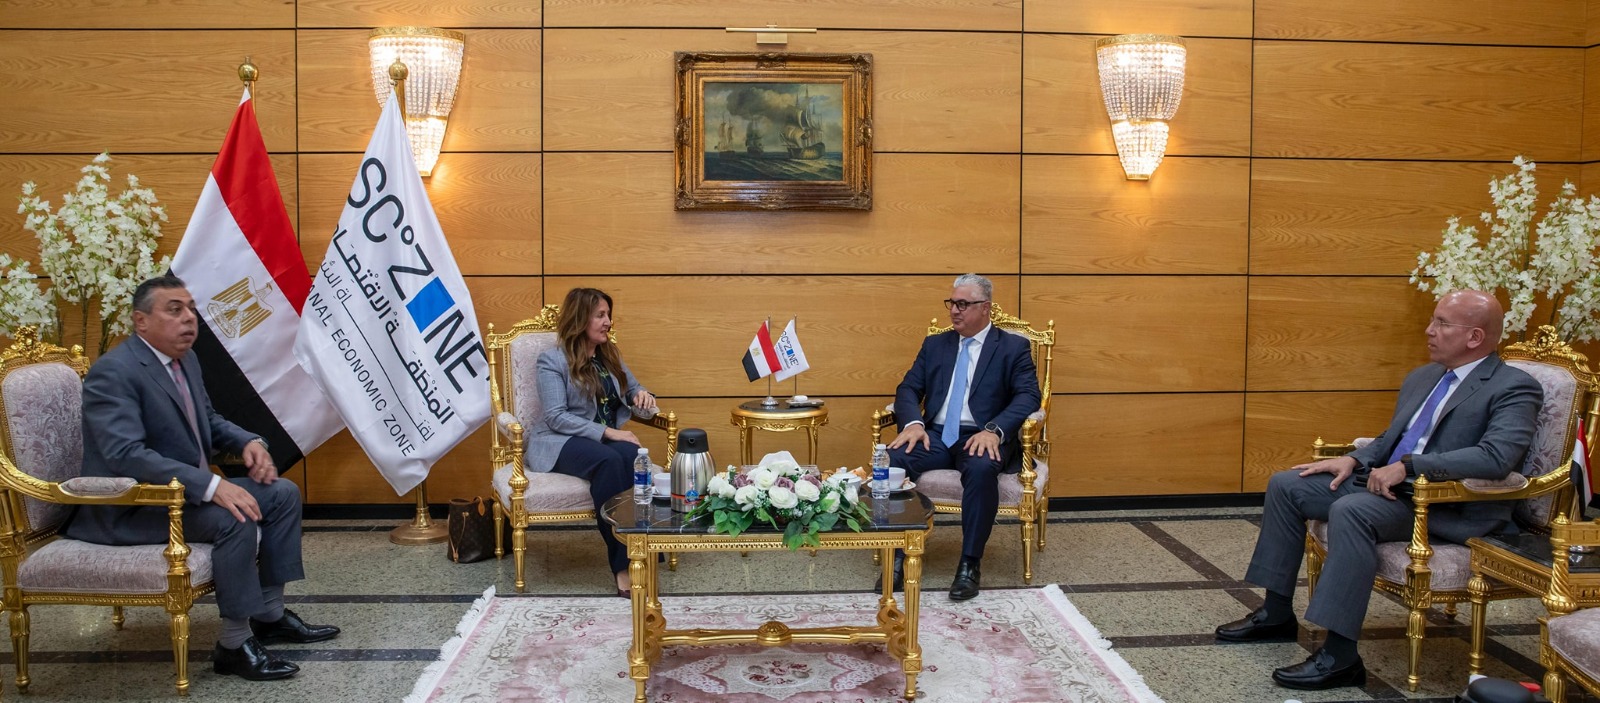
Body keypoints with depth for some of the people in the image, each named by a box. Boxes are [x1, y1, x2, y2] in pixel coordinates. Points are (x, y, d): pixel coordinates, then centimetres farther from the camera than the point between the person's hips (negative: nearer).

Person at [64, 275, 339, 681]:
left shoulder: (186, 361, 7)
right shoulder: (113, 373, -21)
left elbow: (209, 421, 21)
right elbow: (126, 454, -32)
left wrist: (249, 442, -2)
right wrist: (212, 486, -38)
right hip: (129, 508, -10)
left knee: (282, 494, 3)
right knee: (234, 519, -29)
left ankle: (271, 615, 9)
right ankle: (235, 645, -17)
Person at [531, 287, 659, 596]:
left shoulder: (610, 356, 18)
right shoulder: (552, 360, -2)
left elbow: (633, 393, 24)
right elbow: (556, 417, -13)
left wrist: (643, 398, -2)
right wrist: (606, 432, -22)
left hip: (606, 439, 5)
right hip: (561, 442, -5)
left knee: (631, 455, -33)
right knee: (609, 460, -37)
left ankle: (637, 550, -38)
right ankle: (623, 564, -37)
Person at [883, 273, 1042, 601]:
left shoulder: (1013, 347, 7)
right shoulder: (934, 345, 19)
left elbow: (1028, 396, -6)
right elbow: (908, 389, 11)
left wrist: (994, 430, -24)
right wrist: (913, 422, -13)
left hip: (982, 438, -3)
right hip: (935, 435, 3)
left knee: (981, 469, -38)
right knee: (892, 460, -27)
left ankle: (969, 564, -26)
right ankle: (897, 555, -19)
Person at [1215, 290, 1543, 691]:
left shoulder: (1515, 389, -9)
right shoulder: (1421, 378, 17)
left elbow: (1497, 457, -25)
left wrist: (1407, 467, -27)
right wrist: (1354, 459, 4)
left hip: (1451, 508, -9)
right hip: (1388, 482, 9)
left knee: (1351, 511, -35)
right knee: (1285, 485, 0)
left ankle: (1340, 657, -31)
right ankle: (1277, 614, 8)